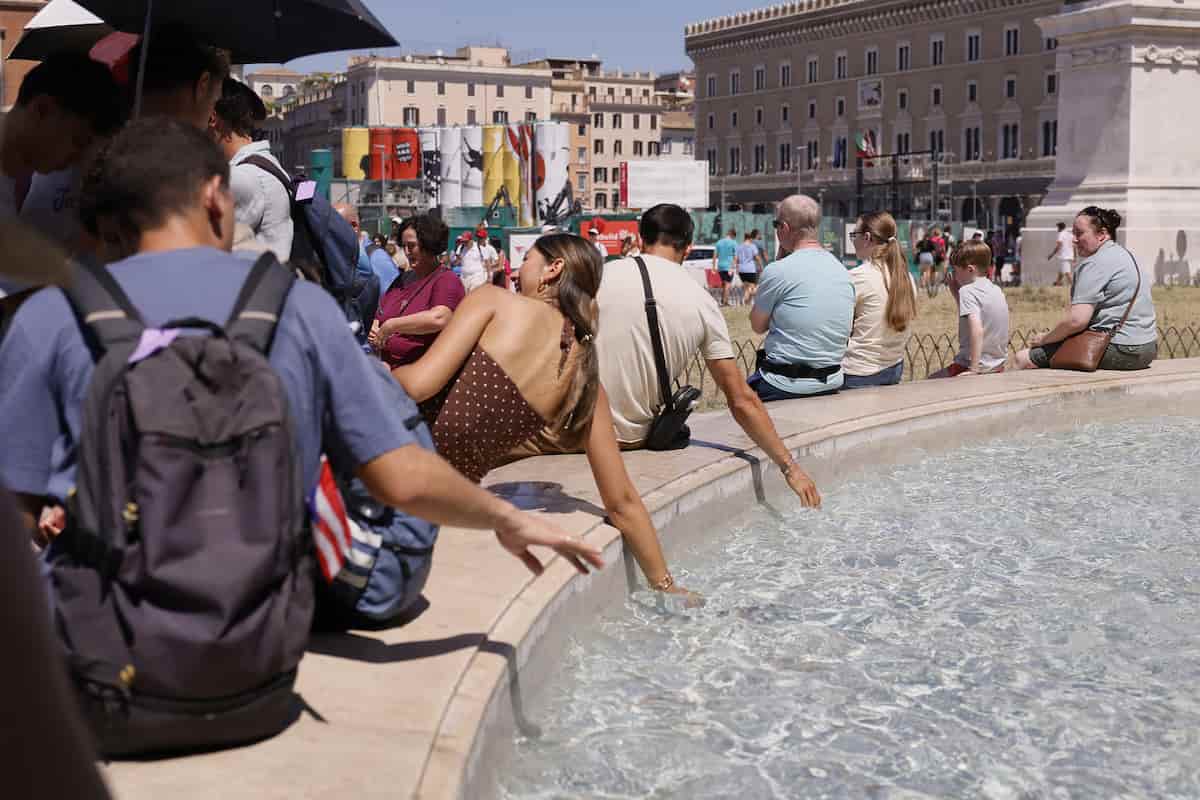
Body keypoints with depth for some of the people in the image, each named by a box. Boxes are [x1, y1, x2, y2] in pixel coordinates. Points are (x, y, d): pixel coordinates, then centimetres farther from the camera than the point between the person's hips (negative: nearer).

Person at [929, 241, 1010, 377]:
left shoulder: (968, 290, -14)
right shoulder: (997, 290, 10)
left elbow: (977, 329, -28)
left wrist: (974, 369, -28)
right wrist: (956, 293, 16)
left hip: (980, 367, -8)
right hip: (998, 367, 8)